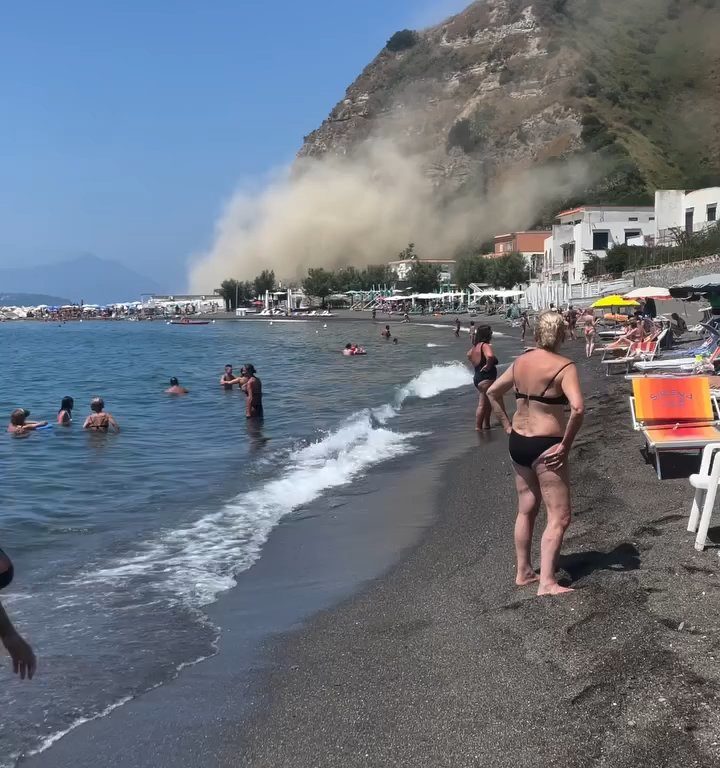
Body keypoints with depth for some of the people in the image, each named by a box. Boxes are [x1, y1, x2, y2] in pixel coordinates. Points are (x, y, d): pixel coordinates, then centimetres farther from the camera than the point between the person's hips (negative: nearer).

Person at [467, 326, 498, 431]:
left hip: (478, 378, 10)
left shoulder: (476, 346, 9)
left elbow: (469, 355, 29)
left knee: (488, 402, 22)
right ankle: (478, 428, -2)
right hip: (486, 378, -10)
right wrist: (488, 366, -24)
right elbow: (490, 356, -40)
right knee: (483, 404, -5)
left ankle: (486, 425, 31)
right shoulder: (485, 346, -19)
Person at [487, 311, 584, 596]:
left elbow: (493, 392, 15)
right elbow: (578, 408, -27)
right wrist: (566, 444, -16)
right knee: (559, 517, 0)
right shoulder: (564, 367, -15)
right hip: (545, 447, -7)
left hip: (518, 442, 7)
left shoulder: (521, 361, 5)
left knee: (526, 509, 19)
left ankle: (523, 572, 28)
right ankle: (547, 582, -4)